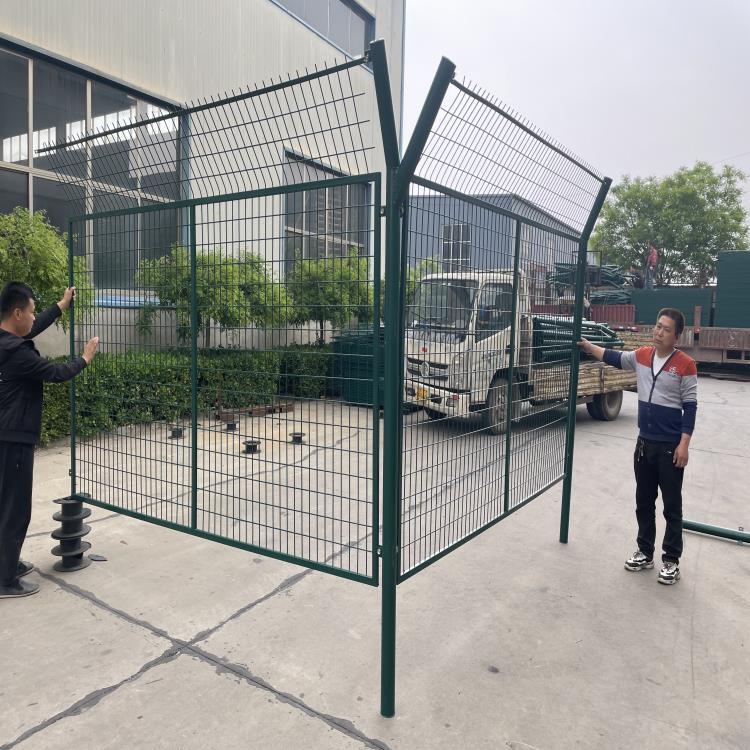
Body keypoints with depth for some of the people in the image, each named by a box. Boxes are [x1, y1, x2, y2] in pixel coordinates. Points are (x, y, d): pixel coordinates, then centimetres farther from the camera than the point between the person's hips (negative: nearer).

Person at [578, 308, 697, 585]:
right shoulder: (641, 355, 2)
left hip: (671, 447, -5)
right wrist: (588, 346, 3)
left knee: (671, 505, 7)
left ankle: (671, 560, 20)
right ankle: (645, 552, 28)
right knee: (643, 501, 14)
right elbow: (614, 358, 16)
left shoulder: (685, 364, -11)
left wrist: (684, 445, -13)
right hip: (645, 443, 5)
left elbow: (690, 407, -9)